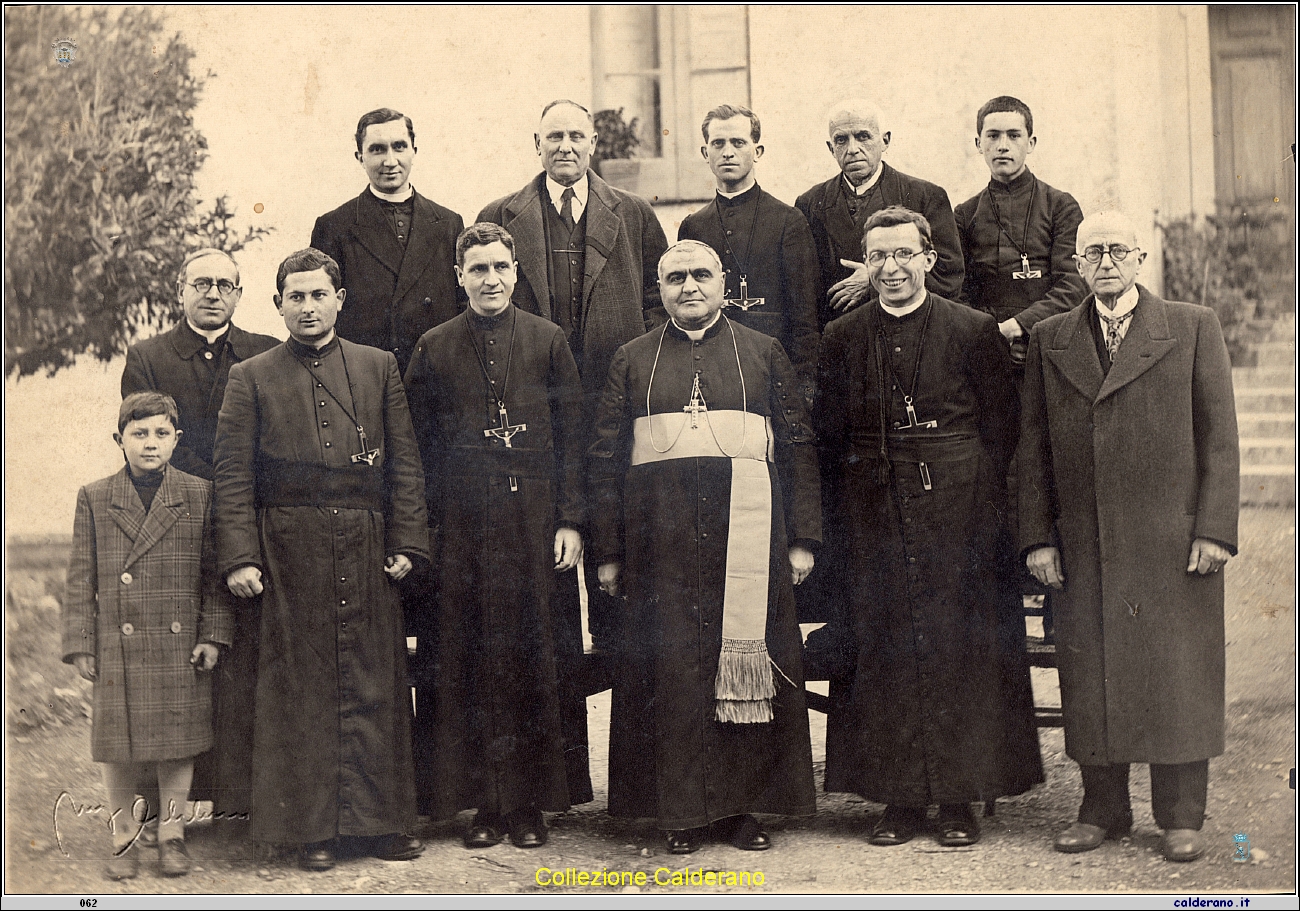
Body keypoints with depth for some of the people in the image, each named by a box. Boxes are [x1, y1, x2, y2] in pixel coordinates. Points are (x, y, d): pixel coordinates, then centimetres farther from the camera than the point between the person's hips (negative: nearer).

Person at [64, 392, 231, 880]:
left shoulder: (199, 495, 3)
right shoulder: (94, 499, 4)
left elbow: (213, 573, 5)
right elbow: (81, 578, 5)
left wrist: (212, 635, -2)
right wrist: (80, 645, 0)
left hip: (181, 647, 0)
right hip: (118, 647, 0)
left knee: (178, 738, 6)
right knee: (118, 745, 6)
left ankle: (171, 834, 21)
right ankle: (123, 837, 21)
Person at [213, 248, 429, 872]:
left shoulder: (379, 368, 11)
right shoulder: (250, 378, 6)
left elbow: (405, 463, 9)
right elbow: (233, 475, 1)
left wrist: (406, 542, 1)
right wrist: (239, 557, -8)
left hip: (367, 548, 2)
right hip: (289, 553, -1)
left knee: (374, 685, 3)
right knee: (300, 689, 1)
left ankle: (378, 820, 13)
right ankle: (310, 827, 10)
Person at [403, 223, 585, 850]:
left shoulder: (548, 341, 7)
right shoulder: (434, 349, 7)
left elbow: (572, 437, 6)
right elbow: (420, 447, 7)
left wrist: (570, 521, -1)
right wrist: (424, 532, 0)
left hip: (534, 519, 0)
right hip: (462, 526, 0)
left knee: (533, 657, 2)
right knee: (468, 662, 1)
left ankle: (530, 804, 11)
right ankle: (483, 804, 10)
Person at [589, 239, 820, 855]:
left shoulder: (763, 354, 12)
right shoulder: (632, 361, 13)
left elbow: (797, 449, 8)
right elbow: (605, 460, 9)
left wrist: (803, 538, 1)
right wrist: (608, 550, 3)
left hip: (747, 533, 0)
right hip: (662, 542, 0)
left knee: (748, 660, 0)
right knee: (669, 664, -1)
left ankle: (743, 804, 12)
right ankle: (681, 810, 8)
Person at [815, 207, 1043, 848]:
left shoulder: (974, 331, 1)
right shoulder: (841, 338, 8)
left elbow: (1000, 430, 2)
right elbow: (830, 440, 10)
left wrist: (985, 515, -5)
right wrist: (842, 524, 3)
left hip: (955, 512, -2)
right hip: (874, 523, 2)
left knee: (959, 648, 0)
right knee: (883, 652, 3)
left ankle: (960, 800, 11)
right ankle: (900, 798, 13)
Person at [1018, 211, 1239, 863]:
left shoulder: (1194, 328, 5)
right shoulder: (1049, 341, 11)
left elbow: (1219, 435, 1)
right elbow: (1033, 447, 10)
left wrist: (1215, 529, -6)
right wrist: (1038, 537, 3)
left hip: (1173, 541, -2)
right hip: (1083, 546, 2)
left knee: (1177, 677, 2)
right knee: (1090, 679, 5)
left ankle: (1180, 818, 13)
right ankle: (1103, 810, 19)